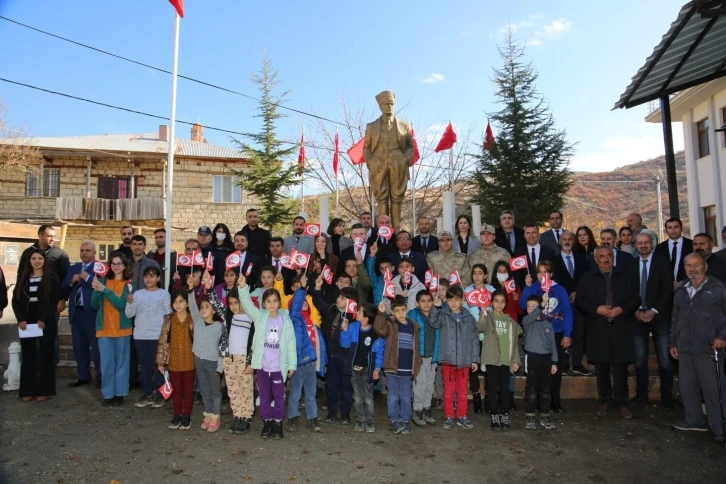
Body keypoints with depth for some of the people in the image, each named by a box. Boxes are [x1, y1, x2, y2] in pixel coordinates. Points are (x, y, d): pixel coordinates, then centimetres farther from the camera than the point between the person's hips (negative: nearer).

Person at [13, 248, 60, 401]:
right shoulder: (23, 278, 10)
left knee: (45, 355, 2)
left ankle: (44, 390, 8)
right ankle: (27, 390, 14)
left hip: (46, 322, -3)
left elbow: (54, 301, -7)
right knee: (28, 356, 6)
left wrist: (43, 319, -16)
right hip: (26, 322, 3)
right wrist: (20, 319, -8)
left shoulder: (52, 278, -1)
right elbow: (16, 300, 6)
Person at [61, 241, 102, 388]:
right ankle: (83, 376, 26)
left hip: (92, 313, -7)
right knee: (79, 346, 14)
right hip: (76, 312, 7)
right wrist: (71, 281, -6)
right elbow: (63, 289, 11)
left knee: (97, 346, 0)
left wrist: (87, 277, -19)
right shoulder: (73, 268, 14)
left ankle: (101, 377, 9)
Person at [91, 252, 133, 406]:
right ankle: (107, 394, 14)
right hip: (104, 328, 2)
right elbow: (94, 305, 1)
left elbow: (122, 304, -15)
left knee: (121, 362, 5)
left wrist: (105, 290, -22)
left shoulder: (129, 285, -1)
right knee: (106, 363, 5)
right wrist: (96, 290, -17)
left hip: (122, 329, -1)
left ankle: (120, 393, 14)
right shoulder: (102, 280, 4)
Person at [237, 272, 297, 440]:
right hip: (262, 366, 1)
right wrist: (243, 287, -31)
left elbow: (291, 343, -1)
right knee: (264, 396, 12)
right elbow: (247, 304, -15)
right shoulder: (260, 317, 0)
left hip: (279, 367, -1)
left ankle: (277, 424, 23)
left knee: (279, 397, 9)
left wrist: (292, 364, -3)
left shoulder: (286, 320, -3)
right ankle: (266, 423, 27)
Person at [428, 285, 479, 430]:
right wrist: (436, 308, -35)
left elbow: (474, 340, 7)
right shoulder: (443, 315, -1)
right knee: (448, 389, 8)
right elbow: (433, 323, -21)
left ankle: (461, 417, 24)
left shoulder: (469, 318, 4)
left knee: (462, 390, 12)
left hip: (464, 360, 2)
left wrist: (475, 359, 4)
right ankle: (449, 416, 20)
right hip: (448, 359, -1)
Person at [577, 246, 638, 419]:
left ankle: (622, 402, 12)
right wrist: (597, 309, -13)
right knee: (601, 367, 6)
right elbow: (580, 301, 2)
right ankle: (604, 400, 18)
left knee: (620, 367, 1)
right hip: (598, 330, 0)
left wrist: (621, 309, -11)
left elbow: (635, 300, 7)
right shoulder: (587, 278, 8)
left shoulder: (624, 277, 12)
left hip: (621, 329, 1)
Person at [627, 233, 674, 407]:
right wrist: (636, 311, -5)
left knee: (664, 359, -1)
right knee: (640, 358, 5)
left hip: (659, 316, -2)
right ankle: (641, 393, 14)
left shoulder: (663, 262, 2)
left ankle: (666, 396, 9)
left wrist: (654, 310, -12)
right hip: (638, 316, 2)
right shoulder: (631, 264, 9)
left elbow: (668, 289, -5)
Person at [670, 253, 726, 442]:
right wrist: (673, 342, 17)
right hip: (685, 349, 6)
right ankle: (694, 420, 26)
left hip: (709, 349, -6)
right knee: (687, 387, 12)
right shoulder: (681, 291, 14)